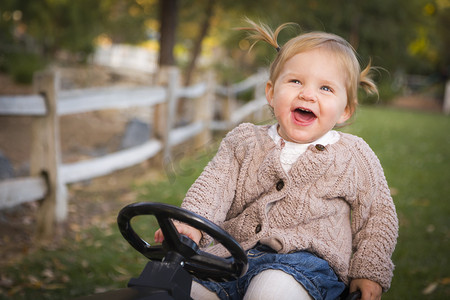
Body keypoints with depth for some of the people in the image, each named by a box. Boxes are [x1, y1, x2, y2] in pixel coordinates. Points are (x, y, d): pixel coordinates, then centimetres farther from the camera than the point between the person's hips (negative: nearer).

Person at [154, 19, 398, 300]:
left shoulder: (356, 157, 7)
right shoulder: (244, 141, 11)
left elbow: (379, 214, 14)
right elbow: (216, 183, 1)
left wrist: (369, 272, 6)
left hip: (308, 259, -3)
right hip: (234, 253, 3)